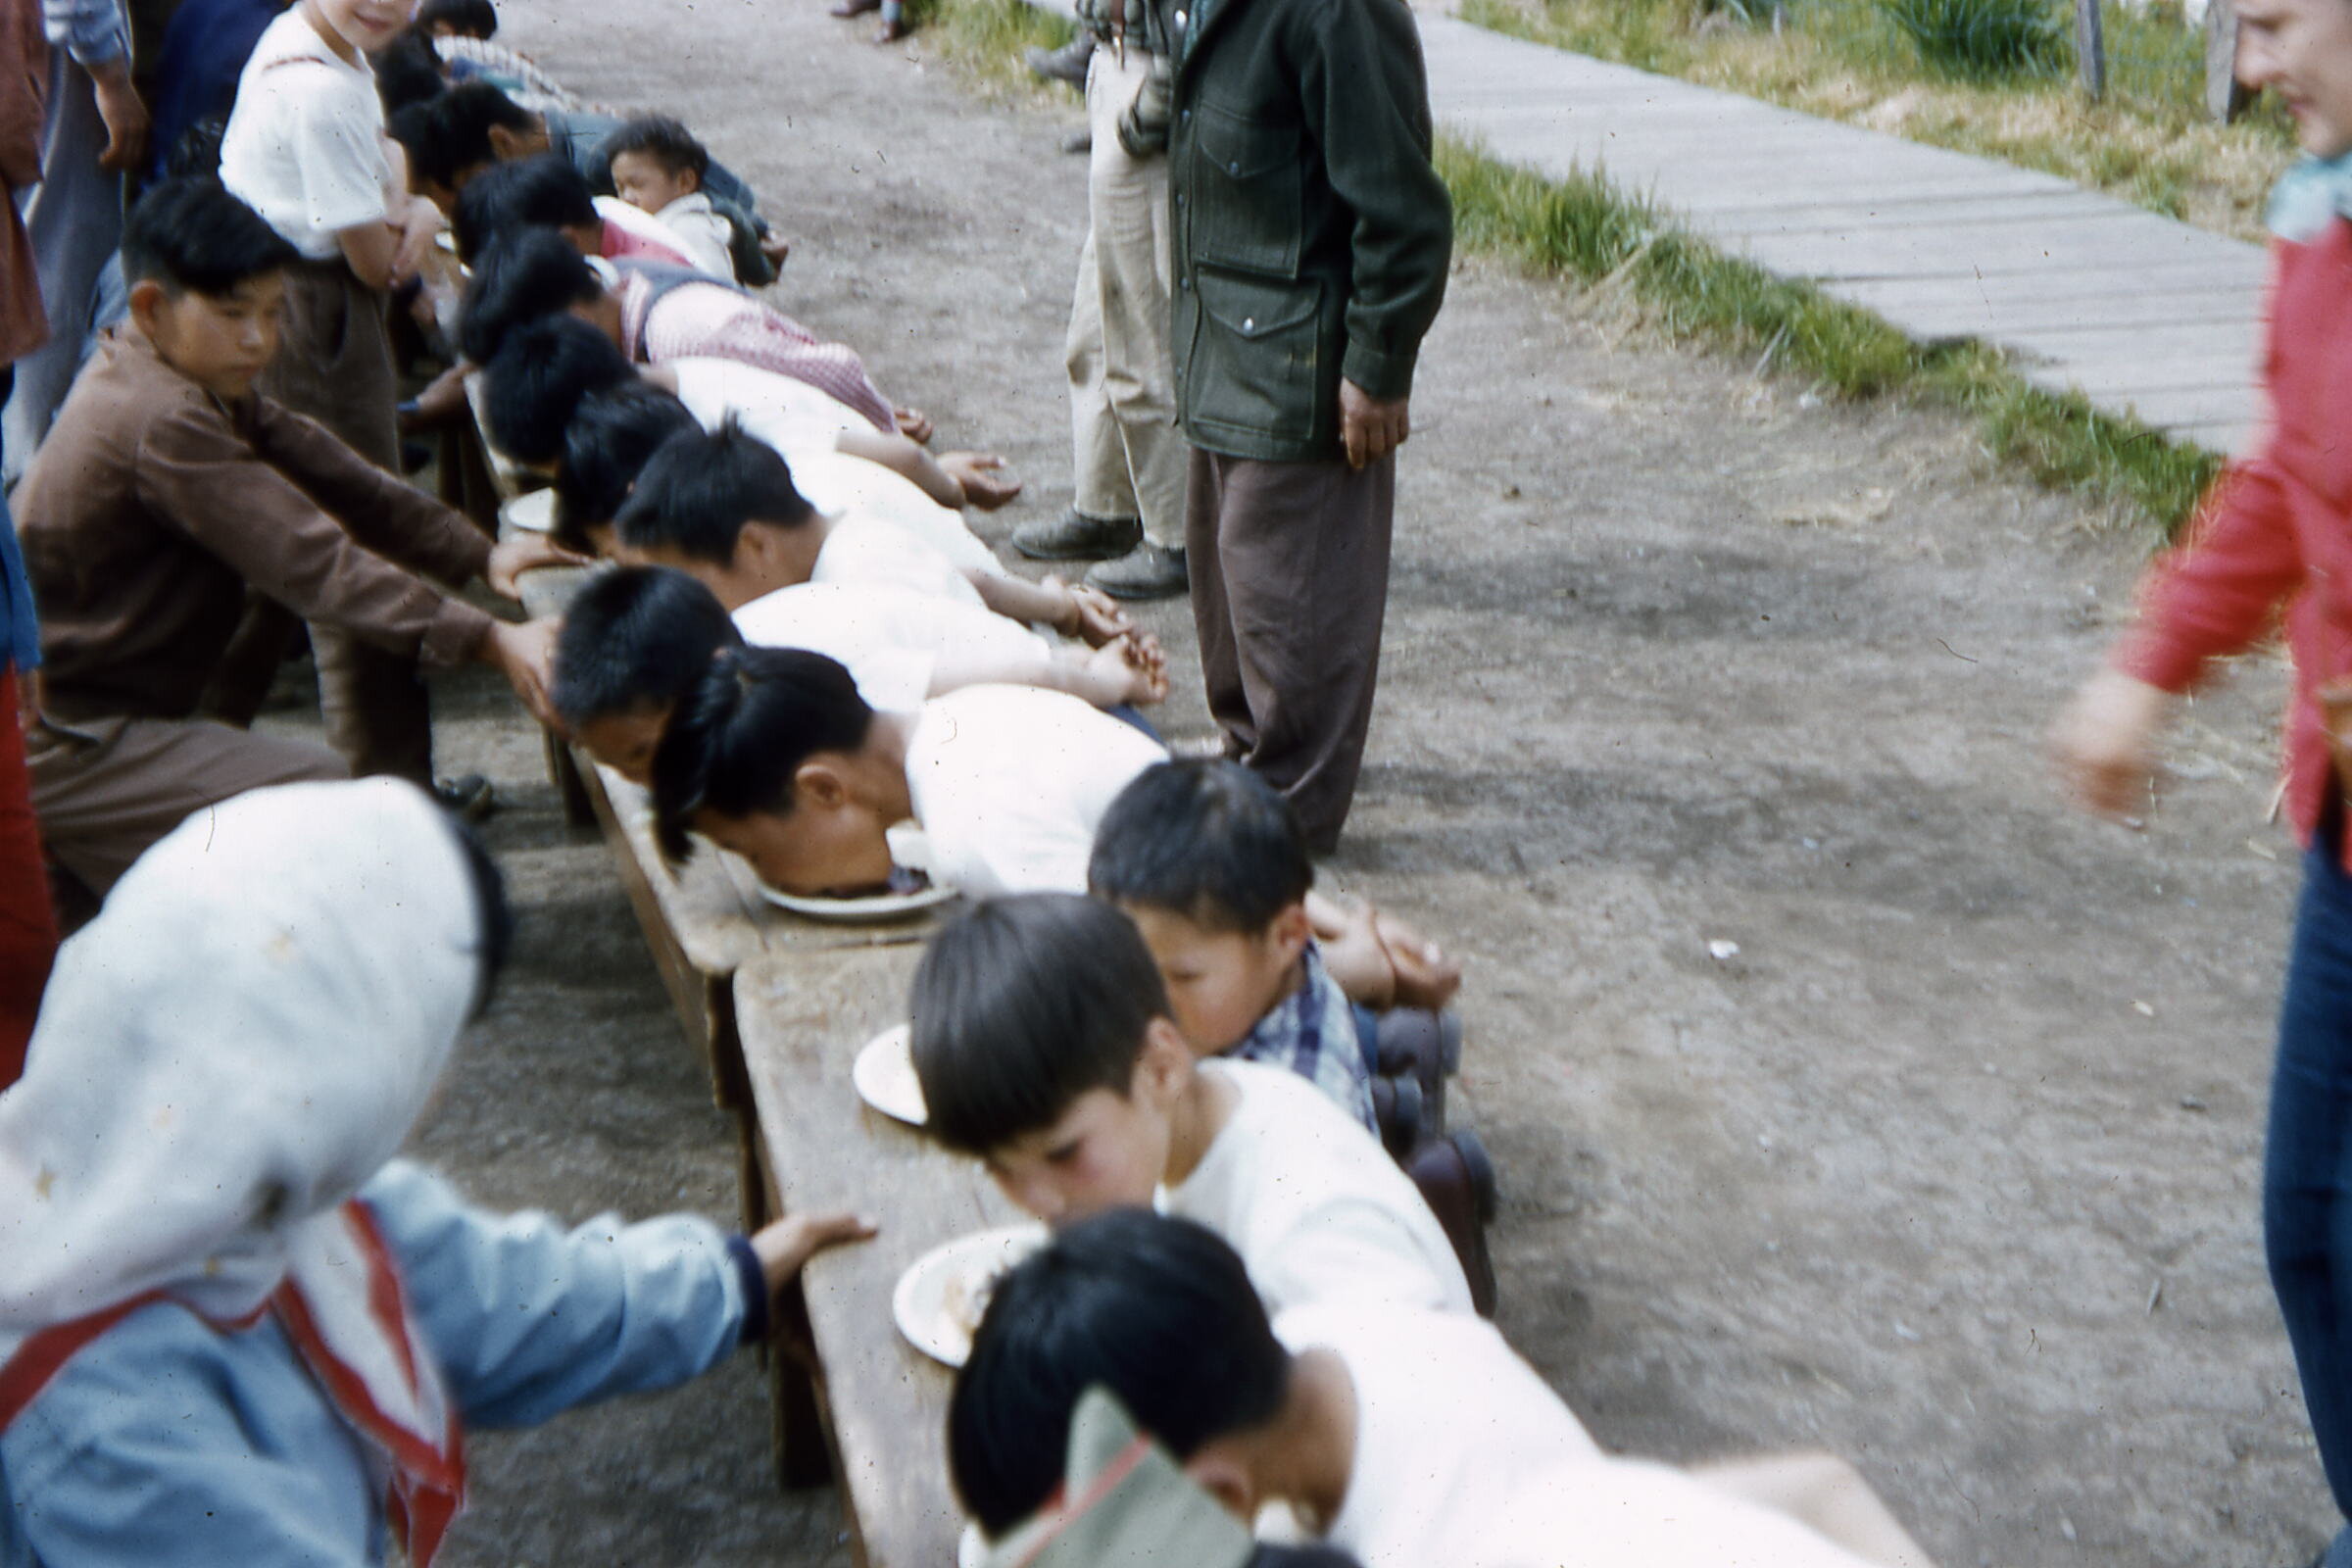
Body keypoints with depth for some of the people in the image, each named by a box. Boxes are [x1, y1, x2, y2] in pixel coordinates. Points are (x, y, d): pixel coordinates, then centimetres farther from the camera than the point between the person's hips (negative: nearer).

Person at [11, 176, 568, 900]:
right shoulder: (161, 420, -24)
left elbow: (333, 477, 4)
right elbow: (312, 562, -29)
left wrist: (479, 554, -7)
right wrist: (488, 641, -34)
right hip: (57, 750, -10)